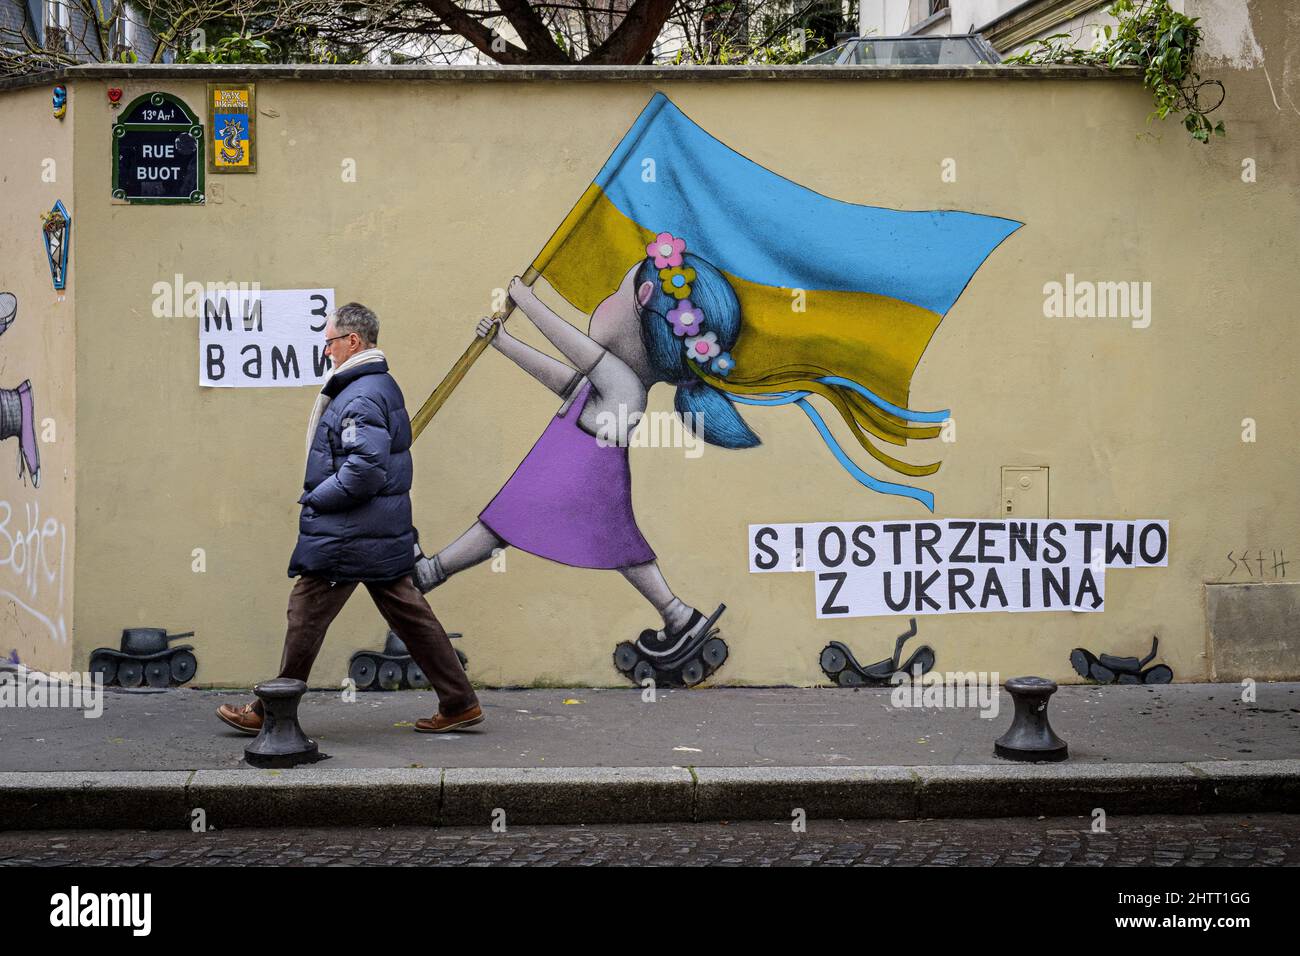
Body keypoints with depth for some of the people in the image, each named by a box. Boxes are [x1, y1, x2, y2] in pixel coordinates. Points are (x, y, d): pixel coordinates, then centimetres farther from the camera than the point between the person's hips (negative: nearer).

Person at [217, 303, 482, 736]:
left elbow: (366, 468, -28)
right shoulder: (383, 386, 15)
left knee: (305, 617, 1)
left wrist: (316, 498, -16)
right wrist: (321, 494, 16)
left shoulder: (361, 397, -18)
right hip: (384, 535, 10)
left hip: (347, 537, -10)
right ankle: (460, 703, 12)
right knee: (409, 615, 11)